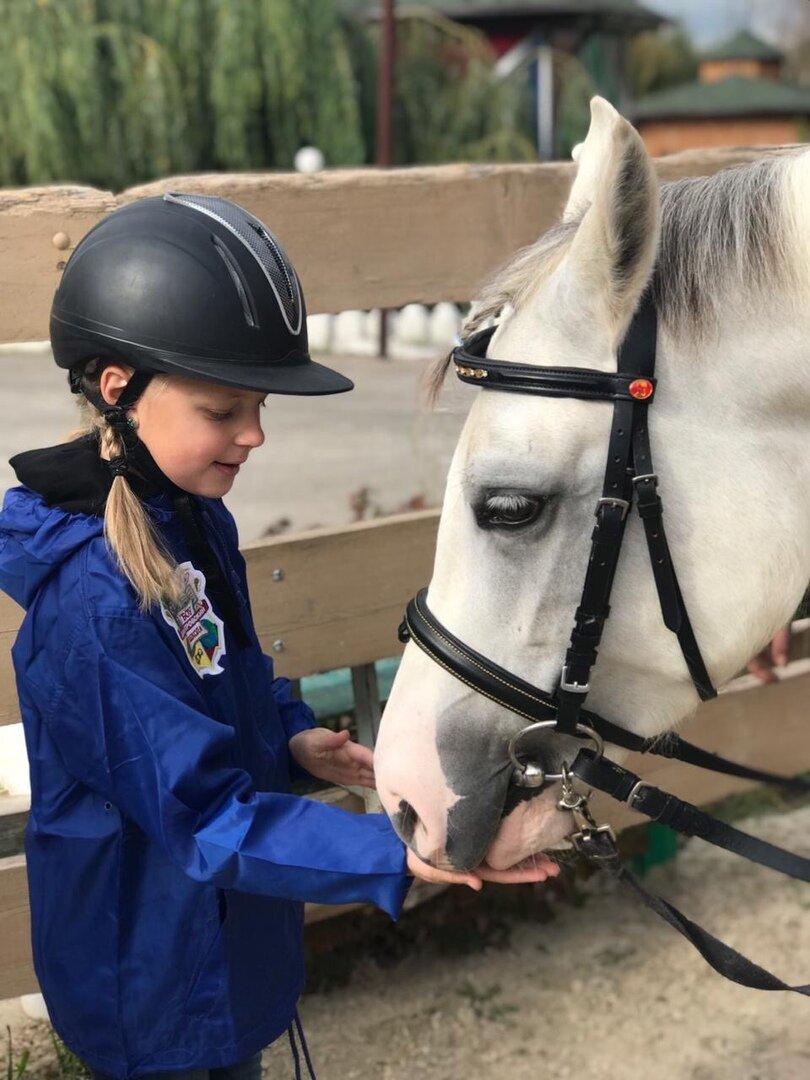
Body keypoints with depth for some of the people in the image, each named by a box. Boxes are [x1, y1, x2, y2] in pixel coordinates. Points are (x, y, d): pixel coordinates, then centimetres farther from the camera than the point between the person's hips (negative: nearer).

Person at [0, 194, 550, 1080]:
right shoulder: (91, 602, -31)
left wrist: (291, 736, -5)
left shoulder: (196, 518, -4)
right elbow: (207, 819, -31)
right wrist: (397, 858, -37)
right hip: (155, 989, -8)